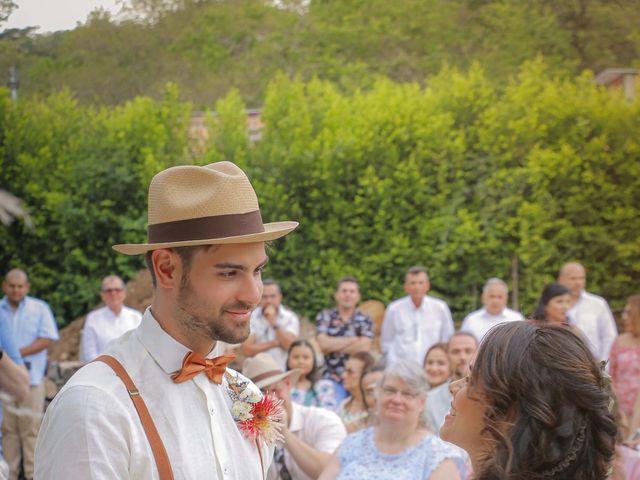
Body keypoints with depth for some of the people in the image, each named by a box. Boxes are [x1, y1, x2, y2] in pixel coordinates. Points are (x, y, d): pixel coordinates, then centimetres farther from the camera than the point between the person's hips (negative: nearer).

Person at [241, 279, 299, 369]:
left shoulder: (290, 317, 2)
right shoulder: (251, 317, 0)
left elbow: (291, 346, -11)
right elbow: (246, 350, -9)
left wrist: (274, 323, -16)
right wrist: (275, 343, -9)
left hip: (284, 371, 0)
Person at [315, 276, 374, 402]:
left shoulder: (364, 320, 7)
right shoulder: (325, 317, 7)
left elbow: (364, 346, -8)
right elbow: (323, 343, -7)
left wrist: (334, 346, -5)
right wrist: (353, 340, -5)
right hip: (332, 378, -1)